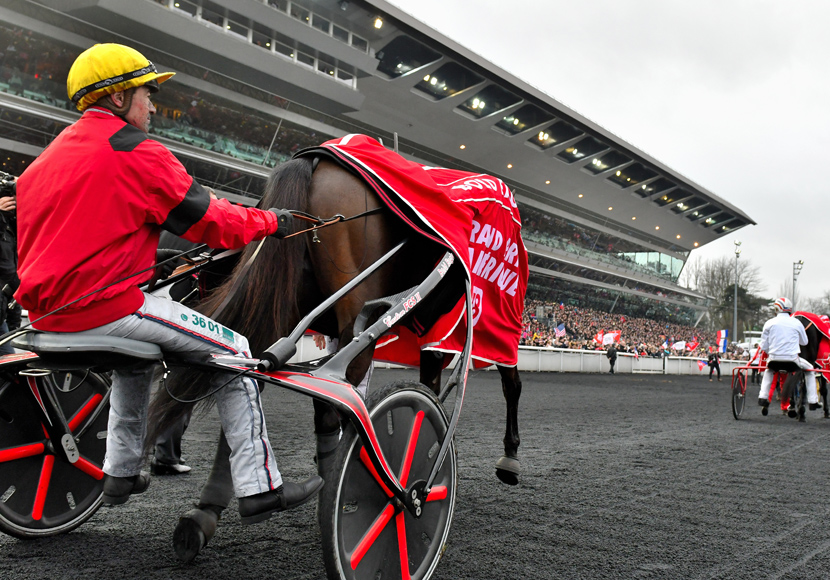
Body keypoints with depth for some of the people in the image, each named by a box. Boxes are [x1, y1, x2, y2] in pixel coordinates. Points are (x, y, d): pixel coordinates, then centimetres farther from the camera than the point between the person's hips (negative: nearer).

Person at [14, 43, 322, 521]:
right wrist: (270, 222, 7)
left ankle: (122, 473, 39)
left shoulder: (50, 156, 18)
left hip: (48, 310, 10)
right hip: (103, 306, -9)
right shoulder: (139, 153, -10)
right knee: (234, 352, -2)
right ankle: (260, 489, -1)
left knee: (140, 348, 36)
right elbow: (209, 220, -8)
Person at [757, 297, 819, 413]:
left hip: (774, 358, 1)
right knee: (810, 370, 26)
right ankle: (813, 401, 22)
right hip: (792, 358, -1)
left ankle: (763, 397, 19)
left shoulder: (769, 323, 1)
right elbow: (804, 342, 16)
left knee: (768, 371, 34)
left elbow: (764, 346, 4)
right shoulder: (797, 323, 1)